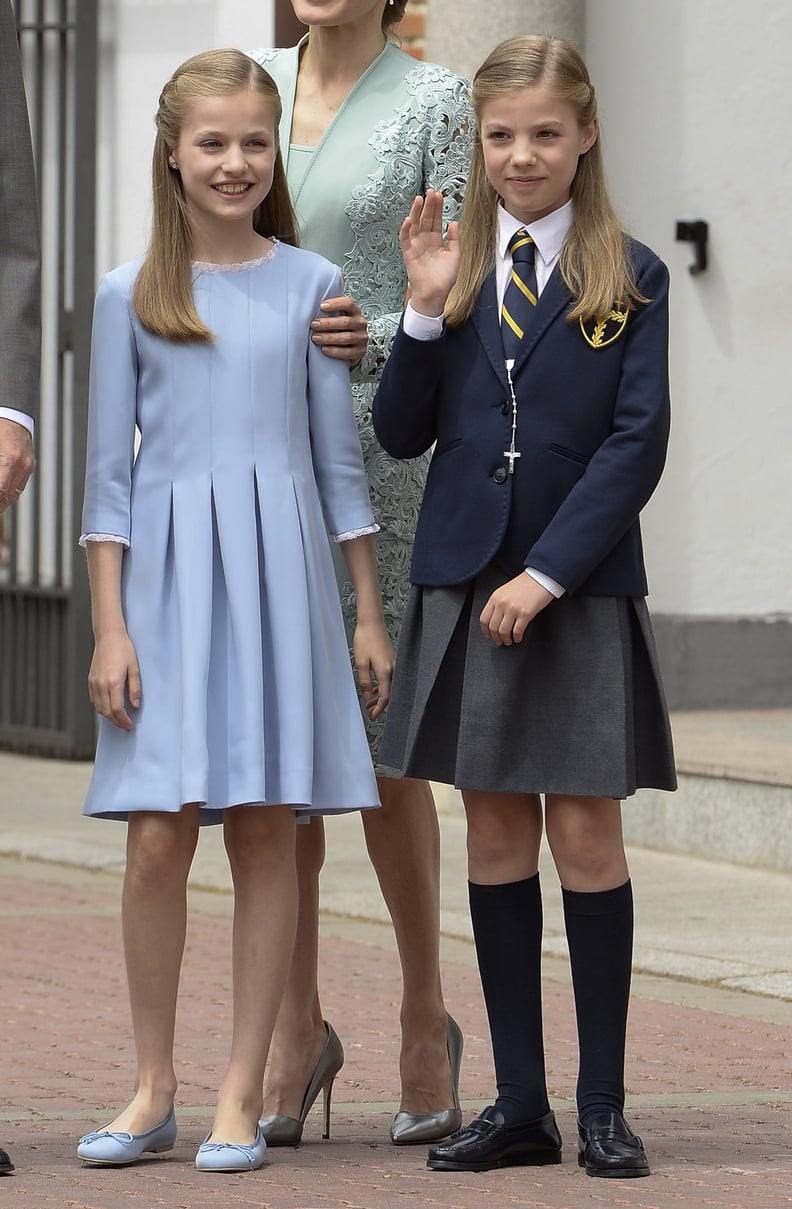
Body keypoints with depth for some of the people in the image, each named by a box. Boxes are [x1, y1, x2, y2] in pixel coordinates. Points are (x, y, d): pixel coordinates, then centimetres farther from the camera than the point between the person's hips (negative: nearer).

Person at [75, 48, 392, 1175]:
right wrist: (110, 629, -2)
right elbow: (109, 470, 5)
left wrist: (370, 615, 7)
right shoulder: (131, 296, 4)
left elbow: (339, 459, 8)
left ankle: (242, 1094, 7)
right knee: (157, 838, -5)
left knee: (265, 835, 0)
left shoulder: (310, 285, 5)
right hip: (166, 574, 0)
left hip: (278, 573, 0)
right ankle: (153, 1089, 8)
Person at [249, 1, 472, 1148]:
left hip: (384, 451, -4)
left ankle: (426, 1020, 14)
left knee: (383, 749, -2)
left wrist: (375, 338, -22)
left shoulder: (437, 99, -1)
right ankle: (295, 1022, 13)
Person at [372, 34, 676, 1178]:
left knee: (584, 830, -2)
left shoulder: (630, 278, 0)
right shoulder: (455, 270, 7)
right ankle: (518, 1105, 12)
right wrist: (424, 314, -9)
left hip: (582, 591, -3)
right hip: (463, 587, 3)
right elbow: (401, 434, 5)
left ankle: (603, 1103, 6)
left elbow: (637, 445, -7)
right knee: (496, 831, 6)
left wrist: (547, 574, -14)